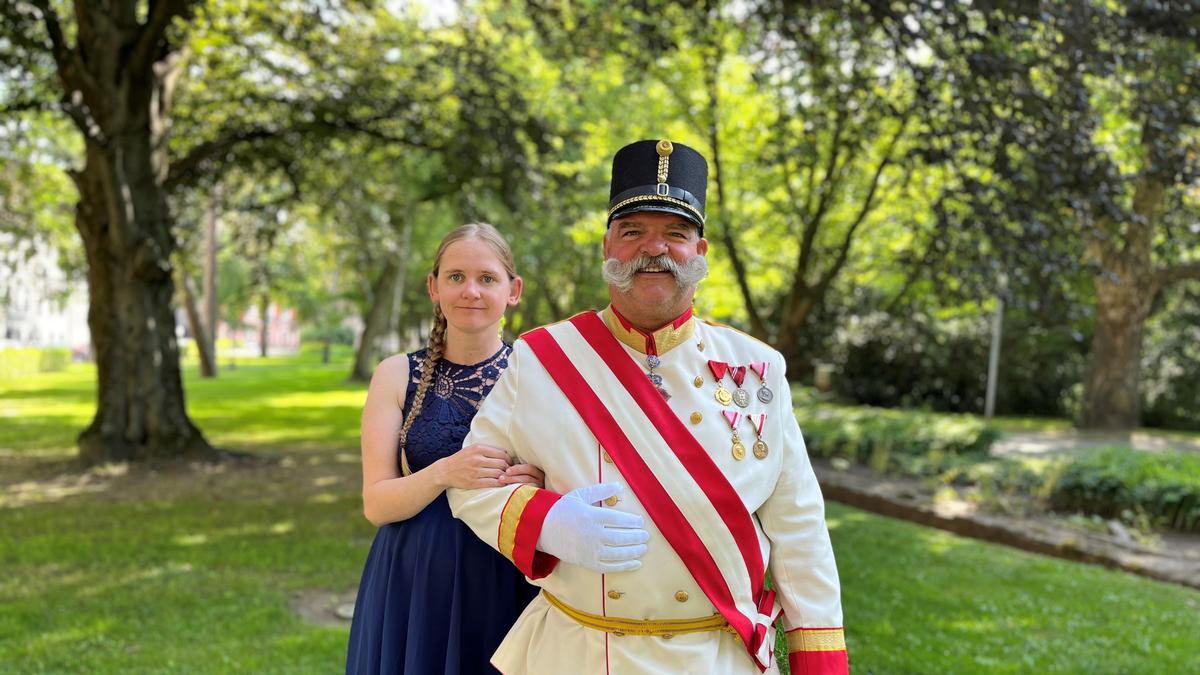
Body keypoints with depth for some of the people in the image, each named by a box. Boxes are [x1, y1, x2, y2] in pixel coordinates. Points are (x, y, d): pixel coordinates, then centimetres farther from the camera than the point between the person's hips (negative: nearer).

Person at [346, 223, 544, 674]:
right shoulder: (397, 375, -1)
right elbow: (376, 504, -5)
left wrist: (541, 487, -21)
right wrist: (443, 474, -24)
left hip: (510, 582, 0)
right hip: (415, 586, 0)